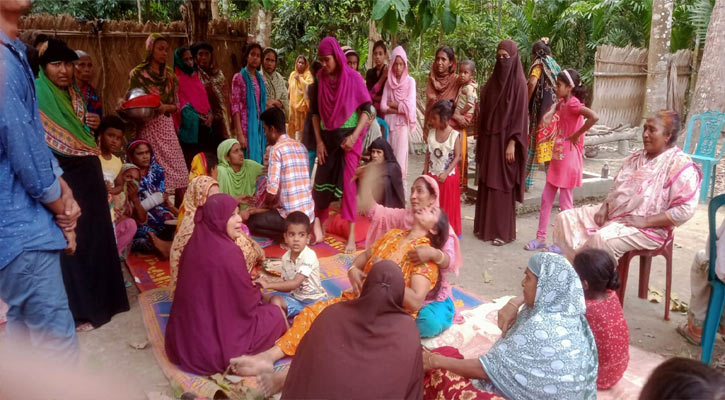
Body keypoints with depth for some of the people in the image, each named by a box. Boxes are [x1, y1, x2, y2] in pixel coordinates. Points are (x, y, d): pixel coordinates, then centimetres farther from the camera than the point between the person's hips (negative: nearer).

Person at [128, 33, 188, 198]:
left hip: (166, 126, 3)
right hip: (147, 127, -3)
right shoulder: (138, 73, 2)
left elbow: (176, 105, 10)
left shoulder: (169, 75, 11)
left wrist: (165, 107, -10)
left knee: (179, 175, -4)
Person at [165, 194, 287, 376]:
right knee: (276, 315, 8)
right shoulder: (228, 252, -22)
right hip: (212, 347, -7)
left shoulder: (195, 243, 1)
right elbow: (246, 302, -11)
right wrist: (259, 294, 10)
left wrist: (249, 283, 20)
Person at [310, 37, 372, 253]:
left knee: (348, 183, -7)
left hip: (348, 136, -4)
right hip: (327, 137, 4)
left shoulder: (353, 77, -7)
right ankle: (318, 229, 22)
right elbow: (315, 111, 9)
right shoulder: (320, 79, 3)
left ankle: (351, 236, -2)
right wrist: (319, 140, 2)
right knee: (322, 182, 6)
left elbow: (366, 109, -8)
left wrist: (354, 136, -18)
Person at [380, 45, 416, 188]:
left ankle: (400, 179, 0)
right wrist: (399, 109, -10)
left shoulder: (410, 81, -2)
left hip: (403, 123, -3)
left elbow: (409, 105, -11)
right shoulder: (388, 81, 8)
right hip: (389, 122, 3)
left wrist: (391, 103, -3)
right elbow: (382, 106, 1)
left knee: (400, 153, -6)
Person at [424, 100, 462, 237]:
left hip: (448, 176, -4)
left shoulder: (454, 135, -15)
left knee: (448, 205, 8)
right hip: (432, 174, 4)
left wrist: (446, 173, -18)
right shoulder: (431, 132, -2)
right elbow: (428, 152, 5)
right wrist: (425, 171, 3)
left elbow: (457, 157, -13)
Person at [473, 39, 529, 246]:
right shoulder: (493, 79, 10)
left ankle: (504, 231, 8)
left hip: (505, 140, -6)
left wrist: (512, 143, -17)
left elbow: (520, 115, -12)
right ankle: (485, 226, 21)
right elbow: (485, 111, 12)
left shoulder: (518, 82, -9)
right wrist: (481, 138, 10)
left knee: (502, 186, -1)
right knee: (487, 184, 10)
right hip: (489, 139, 7)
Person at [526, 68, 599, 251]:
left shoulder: (573, 103, -17)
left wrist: (576, 135, -22)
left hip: (569, 158, -9)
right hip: (558, 156, 9)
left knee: (565, 203, 1)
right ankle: (541, 237, 20)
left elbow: (594, 117, -32)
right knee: (546, 198, 12)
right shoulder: (562, 103, 9)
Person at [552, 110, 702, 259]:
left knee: (601, 239, -36)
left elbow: (685, 210, -18)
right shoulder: (636, 157, 13)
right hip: (613, 214, 8)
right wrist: (604, 207, 0)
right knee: (565, 218, -7)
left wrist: (645, 221, -21)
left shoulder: (680, 165, -11)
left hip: (647, 228, -8)